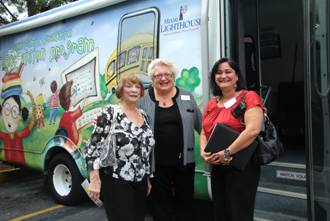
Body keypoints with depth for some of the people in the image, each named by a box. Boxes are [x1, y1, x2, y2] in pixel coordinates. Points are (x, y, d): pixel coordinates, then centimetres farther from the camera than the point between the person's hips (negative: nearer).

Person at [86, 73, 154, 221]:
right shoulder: (111, 113, -10)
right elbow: (93, 146, -13)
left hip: (139, 181, 6)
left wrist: (148, 178, 16)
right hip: (115, 181, -6)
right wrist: (94, 180, -17)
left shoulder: (143, 116, 8)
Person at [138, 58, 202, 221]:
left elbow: (201, 125, 10)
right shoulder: (143, 100, 0)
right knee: (160, 204, 11)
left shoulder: (187, 97, 4)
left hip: (184, 161, 2)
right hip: (156, 163, -1)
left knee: (184, 203, 15)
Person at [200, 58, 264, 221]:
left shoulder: (249, 97, -9)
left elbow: (253, 130, -21)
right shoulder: (211, 104, 12)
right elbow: (204, 132, 16)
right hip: (217, 168, 7)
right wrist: (203, 151, -4)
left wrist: (227, 153, -21)